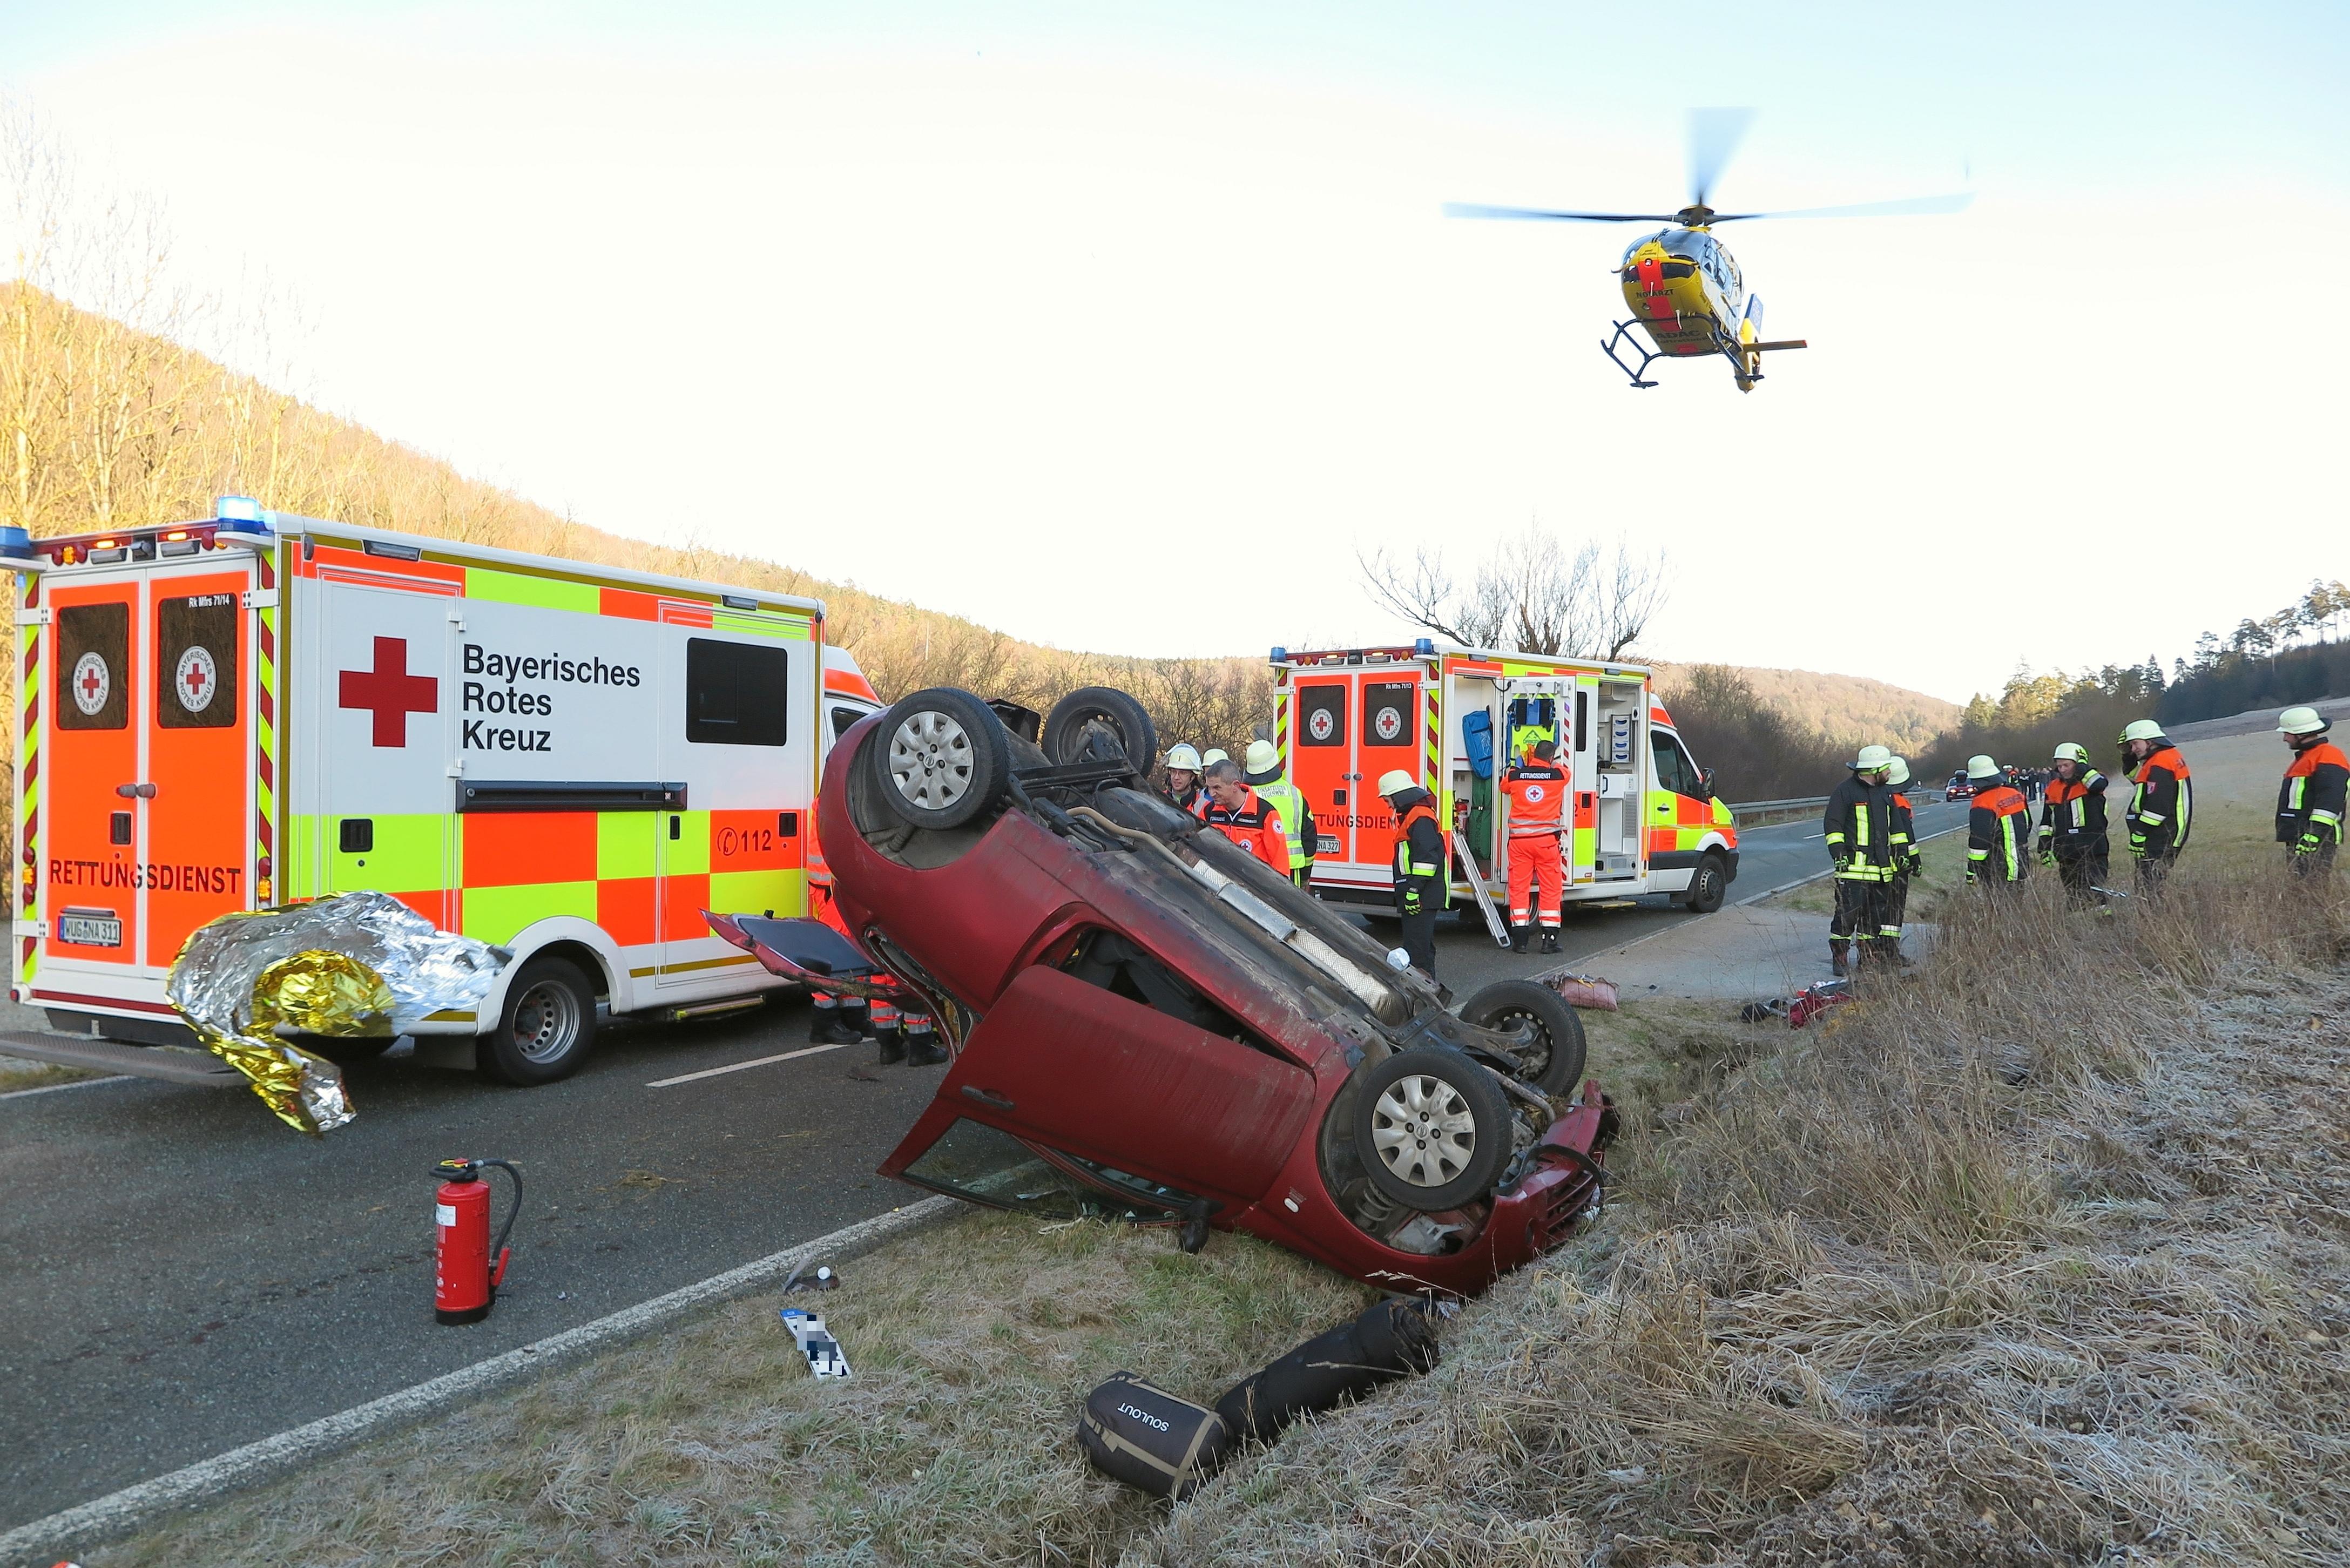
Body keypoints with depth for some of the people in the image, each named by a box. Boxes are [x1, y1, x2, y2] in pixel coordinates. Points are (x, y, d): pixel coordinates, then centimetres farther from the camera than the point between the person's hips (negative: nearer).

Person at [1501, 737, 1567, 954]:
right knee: (1550, 888, 6)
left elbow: (1504, 787, 24)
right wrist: (1551, 761, 39)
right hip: (1547, 841, -1)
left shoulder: (1514, 776, 0)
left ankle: (1519, 940, 5)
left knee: (1518, 887, 5)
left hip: (1519, 840, 1)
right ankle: (1550, 939, 5)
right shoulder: (1558, 776, -3)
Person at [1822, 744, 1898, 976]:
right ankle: (1840, 957, -4)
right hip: (1854, 865, -8)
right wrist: (1838, 853, -15)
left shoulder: (1885, 793, 19)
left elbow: (1894, 825, 29)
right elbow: (1832, 824, -7)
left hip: (1880, 867, 8)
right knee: (1848, 911, -9)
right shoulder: (1846, 791, -5)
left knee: (1876, 913, 11)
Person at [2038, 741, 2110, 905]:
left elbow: (2099, 784, -28)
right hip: (2067, 854, 5)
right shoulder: (2053, 789, 14)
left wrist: (2082, 764, -14)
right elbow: (2046, 822, 18)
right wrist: (2044, 848, 13)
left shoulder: (2090, 782, 0)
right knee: (2073, 896, 9)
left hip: (2092, 850, -5)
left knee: (2095, 894, -11)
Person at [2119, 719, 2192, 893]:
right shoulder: (2170, 756, 16)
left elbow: (2156, 806, -21)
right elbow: (2138, 779, 31)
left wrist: (2139, 834, -18)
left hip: (2159, 839, -10)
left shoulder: (2159, 765, -16)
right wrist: (2129, 759, 16)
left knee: (2149, 887, -12)